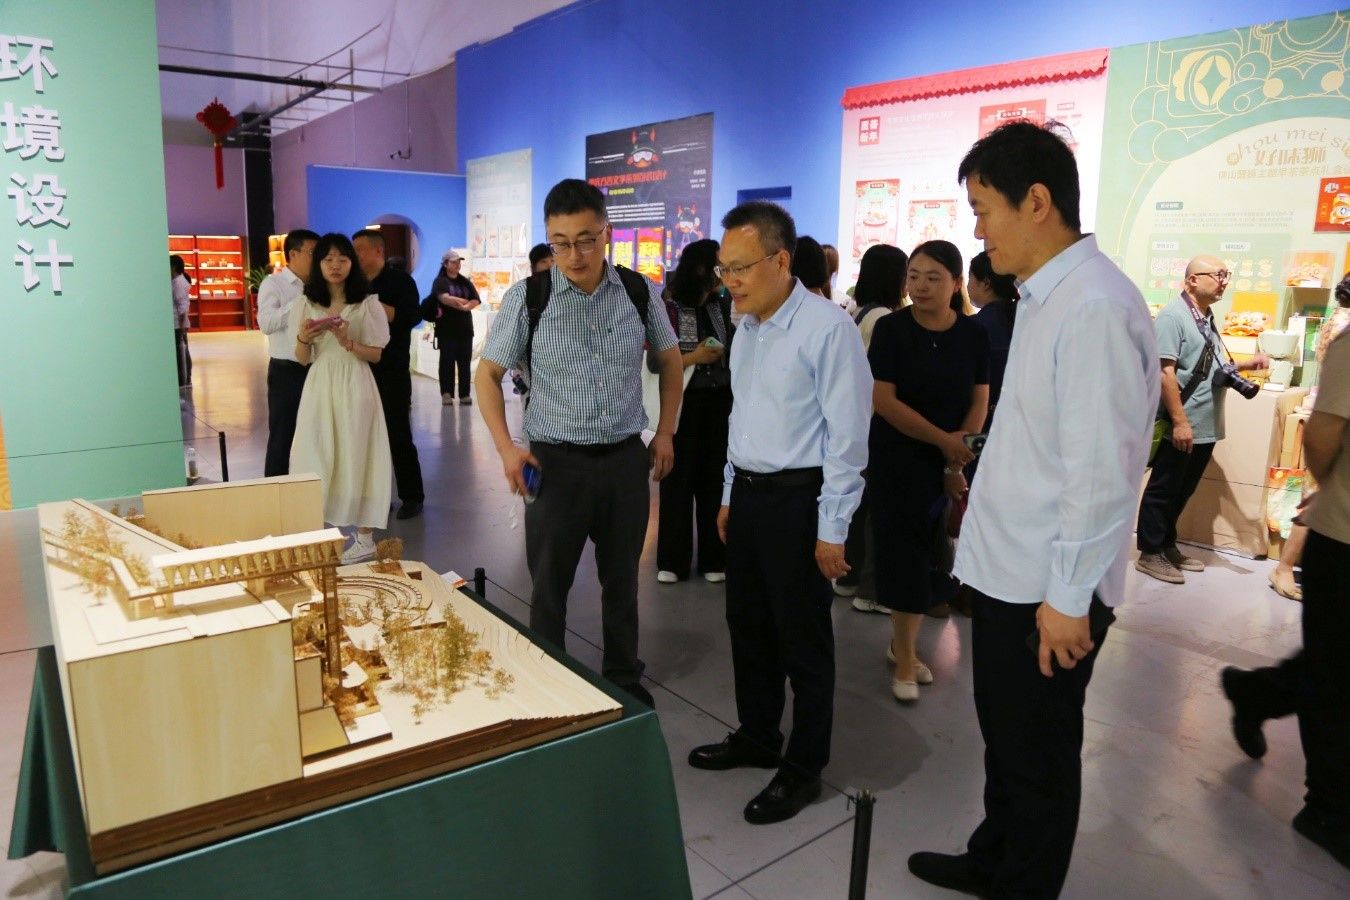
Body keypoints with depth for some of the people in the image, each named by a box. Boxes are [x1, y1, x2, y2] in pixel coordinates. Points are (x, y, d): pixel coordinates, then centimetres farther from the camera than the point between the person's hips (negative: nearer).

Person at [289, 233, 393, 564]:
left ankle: (364, 538, 10)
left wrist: (349, 343, -17)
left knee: (355, 457, 1)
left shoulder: (367, 303, -1)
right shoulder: (306, 304, 7)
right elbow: (303, 359, 7)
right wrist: (303, 338, -13)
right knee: (316, 459, 3)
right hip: (320, 387, 3)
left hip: (354, 387, -3)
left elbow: (376, 354, 0)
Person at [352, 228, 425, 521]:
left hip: (392, 372, -5)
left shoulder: (399, 280, -3)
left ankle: (412, 497, 8)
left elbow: (412, 316, -17)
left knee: (398, 435, -1)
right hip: (361, 371, 5)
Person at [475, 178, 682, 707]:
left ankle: (624, 679, 37)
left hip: (626, 459, 2)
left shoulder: (640, 292, -2)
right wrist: (506, 447, -11)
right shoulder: (526, 297, -8)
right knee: (549, 587, 10)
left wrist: (665, 433, 7)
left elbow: (670, 359, 13)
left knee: (622, 582, 17)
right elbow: (488, 373, 0)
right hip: (555, 462, -2)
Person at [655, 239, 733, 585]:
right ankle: (672, 560, 16)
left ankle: (713, 558, 20)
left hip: (719, 403, 4)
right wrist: (693, 358, -18)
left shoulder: (723, 307, 7)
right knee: (678, 479, 4)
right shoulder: (669, 309, -8)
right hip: (683, 404, -4)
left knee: (714, 478, 9)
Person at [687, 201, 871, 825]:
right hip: (747, 493, 8)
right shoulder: (747, 330, 9)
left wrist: (832, 530, -16)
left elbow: (847, 435, -17)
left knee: (803, 641, 6)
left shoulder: (828, 328, -17)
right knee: (748, 626, 19)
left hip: (799, 499, -8)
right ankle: (756, 738, 39)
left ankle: (803, 769, 25)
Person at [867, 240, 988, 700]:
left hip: (950, 463, 3)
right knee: (904, 553, -2)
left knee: (930, 555, 9)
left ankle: (901, 642, 27)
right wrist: (942, 439, -16)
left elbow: (979, 402, 2)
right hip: (898, 460, -3)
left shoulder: (973, 334, 0)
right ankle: (905, 659, 11)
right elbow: (882, 400, -15)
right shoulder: (891, 328, -9)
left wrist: (957, 461, -8)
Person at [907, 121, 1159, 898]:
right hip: (1006, 570, 9)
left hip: (1047, 587, -9)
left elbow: (1102, 471, -23)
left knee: (1039, 756, 11)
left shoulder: (1095, 307, -21)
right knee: (1007, 740, 24)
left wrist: (1068, 597, -18)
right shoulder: (1045, 297, 8)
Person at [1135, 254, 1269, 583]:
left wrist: (1248, 364, 7)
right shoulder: (1173, 315, -13)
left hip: (1206, 426, 9)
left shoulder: (1207, 319, 16)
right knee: (1163, 491, 1)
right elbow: (1165, 371, -20)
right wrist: (1180, 421, -23)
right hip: (1182, 426, -9)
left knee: (1182, 491, 16)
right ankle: (1150, 554, 11)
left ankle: (1167, 546, 27)